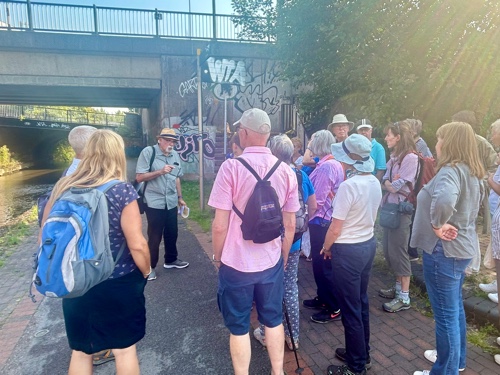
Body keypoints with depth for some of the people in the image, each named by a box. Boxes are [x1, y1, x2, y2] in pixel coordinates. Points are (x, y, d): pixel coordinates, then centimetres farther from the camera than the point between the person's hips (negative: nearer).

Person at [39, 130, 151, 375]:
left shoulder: (63, 187, -3)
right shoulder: (122, 190, -18)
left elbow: (46, 235, 5)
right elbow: (136, 244, -19)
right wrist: (146, 271, 0)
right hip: (118, 285, -4)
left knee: (80, 351, 22)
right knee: (124, 348, 16)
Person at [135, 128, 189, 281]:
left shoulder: (175, 155, 8)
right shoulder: (148, 152, -10)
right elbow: (139, 177, -14)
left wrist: (180, 197, 17)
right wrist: (160, 172, -23)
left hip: (171, 202, 6)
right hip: (154, 203, -6)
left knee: (172, 233, 16)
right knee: (155, 236, 5)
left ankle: (171, 260, 36)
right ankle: (150, 267, 23)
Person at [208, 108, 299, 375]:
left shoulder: (231, 166, -17)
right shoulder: (286, 170, -3)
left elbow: (220, 225, -16)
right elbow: (290, 225, 2)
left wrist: (217, 256, 2)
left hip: (236, 263, -4)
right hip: (271, 261, 4)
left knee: (239, 327, 15)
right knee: (273, 321, 22)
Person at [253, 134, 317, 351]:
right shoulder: (302, 176, -3)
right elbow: (313, 207, 6)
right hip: (294, 243, 5)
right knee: (291, 287, 16)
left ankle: (266, 333, 31)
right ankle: (292, 336, 29)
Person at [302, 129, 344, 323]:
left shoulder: (326, 166, -21)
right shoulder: (335, 164, 9)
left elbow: (316, 200, -22)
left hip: (321, 222, -10)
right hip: (325, 220, 10)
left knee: (323, 265, 3)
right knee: (319, 262, 20)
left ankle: (334, 308, 16)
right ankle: (323, 298, 35)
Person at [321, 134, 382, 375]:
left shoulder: (348, 185, -23)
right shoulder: (375, 182, 2)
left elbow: (335, 229, -19)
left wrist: (326, 248, -2)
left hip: (348, 251, -9)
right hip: (368, 245, 9)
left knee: (350, 308, 6)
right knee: (361, 302, 21)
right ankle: (362, 353, 39)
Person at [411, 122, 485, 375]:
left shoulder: (451, 170, -22)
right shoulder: (471, 172, 9)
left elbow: (444, 200, -43)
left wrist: (437, 225, -27)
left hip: (444, 250, -10)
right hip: (462, 246, 10)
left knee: (445, 314, 5)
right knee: (455, 307, 24)